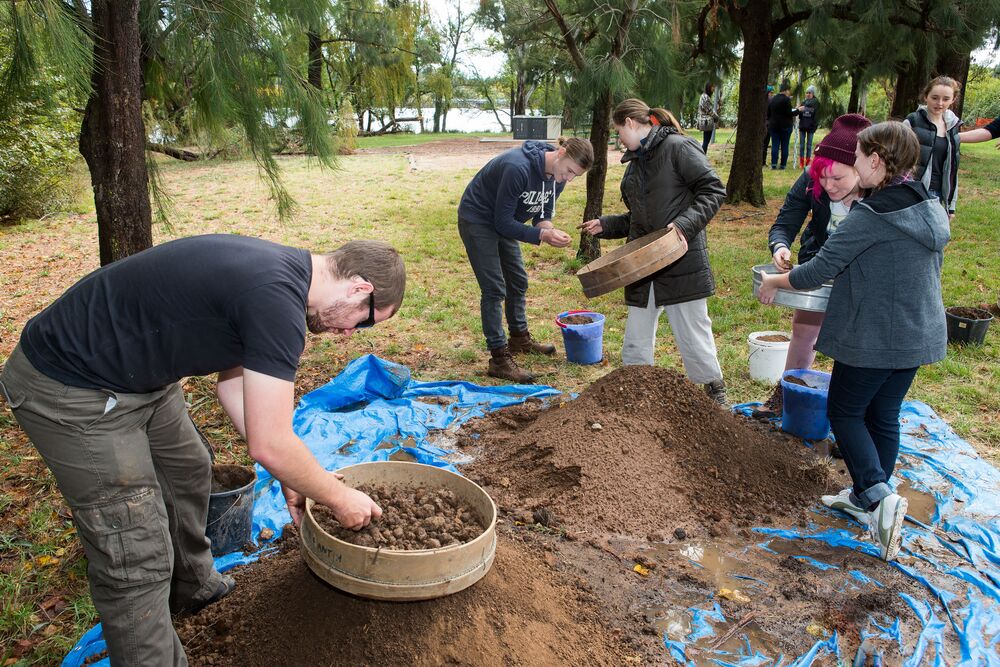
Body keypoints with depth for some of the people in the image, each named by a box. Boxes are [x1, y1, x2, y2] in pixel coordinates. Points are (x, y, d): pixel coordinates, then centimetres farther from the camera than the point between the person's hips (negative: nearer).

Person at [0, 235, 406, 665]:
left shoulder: (274, 273, 1)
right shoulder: (277, 300, -29)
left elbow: (234, 381, 11)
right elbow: (269, 444, -26)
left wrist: (289, 477, 12)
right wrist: (340, 499, -8)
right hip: (69, 390, -11)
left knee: (188, 471, 27)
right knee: (136, 557, -6)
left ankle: (193, 585, 50)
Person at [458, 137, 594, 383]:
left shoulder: (558, 175, -9)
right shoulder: (518, 168, -35)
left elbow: (543, 212, 2)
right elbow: (503, 222, -30)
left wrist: (549, 227, -21)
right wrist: (542, 235, -36)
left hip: (503, 222, 9)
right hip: (477, 221, -8)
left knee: (518, 281, 16)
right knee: (494, 288, -10)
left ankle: (520, 338, 36)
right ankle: (499, 359, -5)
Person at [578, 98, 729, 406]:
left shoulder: (678, 147, -7)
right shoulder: (635, 163, 18)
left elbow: (713, 190, -12)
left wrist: (686, 223, -23)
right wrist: (605, 224, 12)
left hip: (681, 262, -7)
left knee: (692, 333, 1)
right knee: (636, 339, 11)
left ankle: (715, 391, 21)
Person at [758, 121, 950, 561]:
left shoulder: (871, 216, -20)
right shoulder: (932, 210, 7)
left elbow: (820, 269, -16)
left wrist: (774, 282, 1)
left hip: (873, 338, -8)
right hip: (919, 335, 8)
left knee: (845, 411, 8)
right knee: (884, 415, 17)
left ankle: (877, 494, -6)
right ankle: (866, 499, 28)